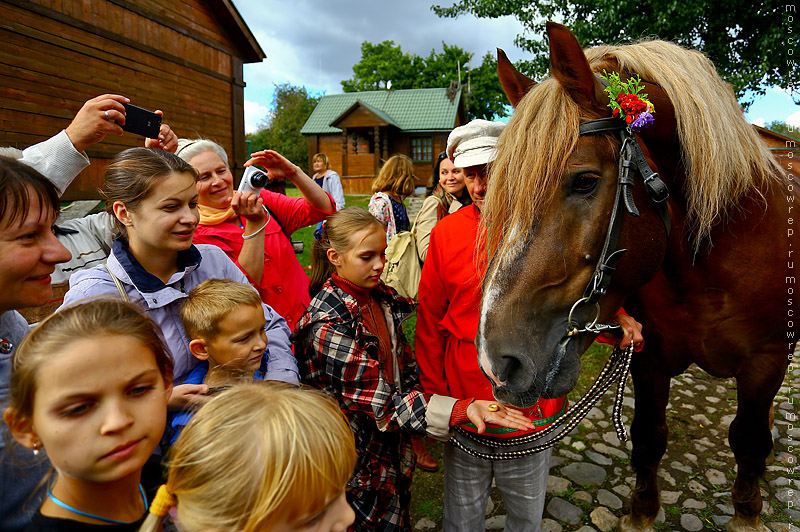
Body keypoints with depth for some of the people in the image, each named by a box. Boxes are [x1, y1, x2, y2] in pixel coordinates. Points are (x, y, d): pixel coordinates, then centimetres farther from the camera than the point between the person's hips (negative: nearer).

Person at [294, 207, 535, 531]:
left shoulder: (380, 297, -3)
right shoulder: (328, 327, -28)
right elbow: (383, 405, -29)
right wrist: (463, 410, -37)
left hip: (394, 451, 7)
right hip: (361, 465, -6)